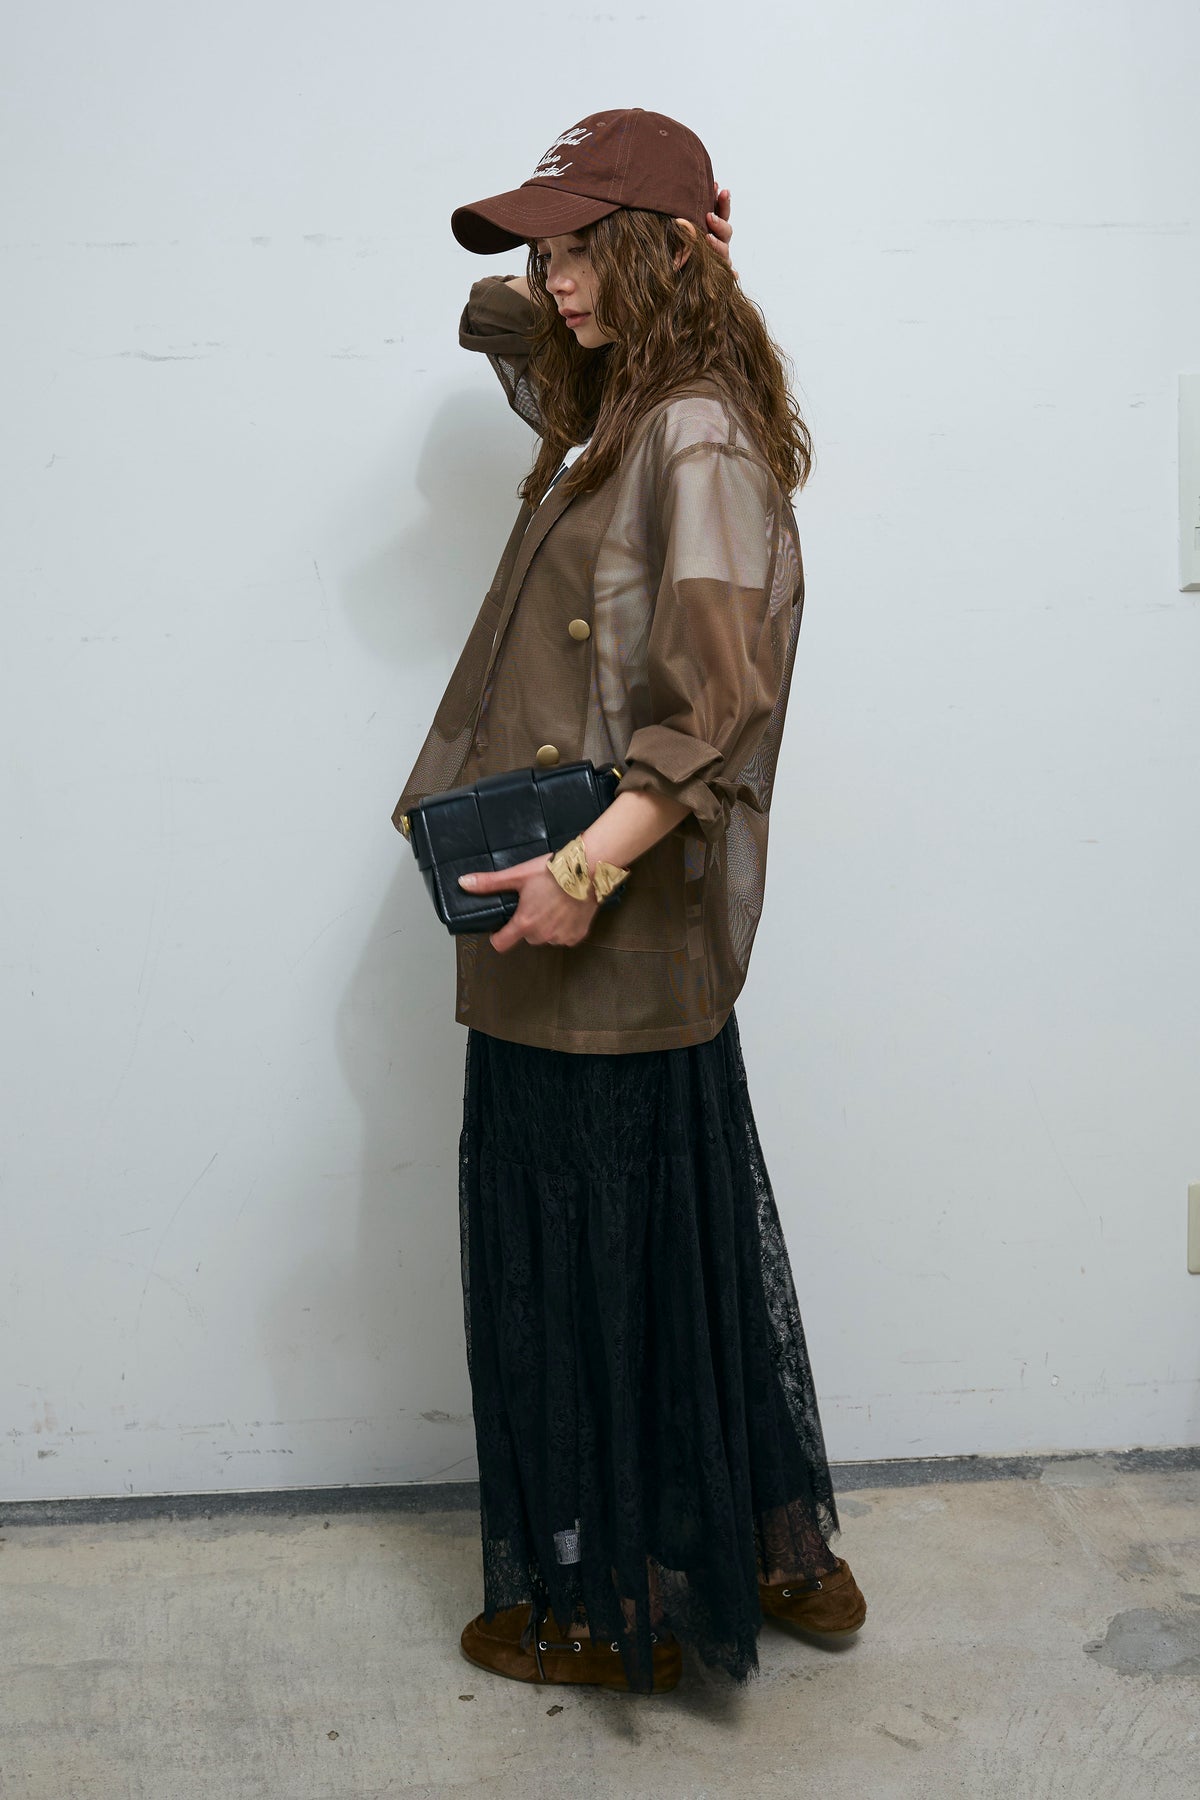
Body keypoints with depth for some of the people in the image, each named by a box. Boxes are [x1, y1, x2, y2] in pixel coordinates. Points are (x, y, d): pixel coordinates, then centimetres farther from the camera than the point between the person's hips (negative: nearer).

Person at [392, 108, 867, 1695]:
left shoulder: (696, 437, -15)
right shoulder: (621, 413, 14)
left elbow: (723, 690, -25)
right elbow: (502, 314, 32)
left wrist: (591, 863, -28)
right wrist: (571, 289, 12)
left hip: (619, 936, -10)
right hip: (606, 936, 10)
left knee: (599, 1251, 4)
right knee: (684, 1240, 18)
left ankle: (617, 1608, 23)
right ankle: (777, 1552, 34)